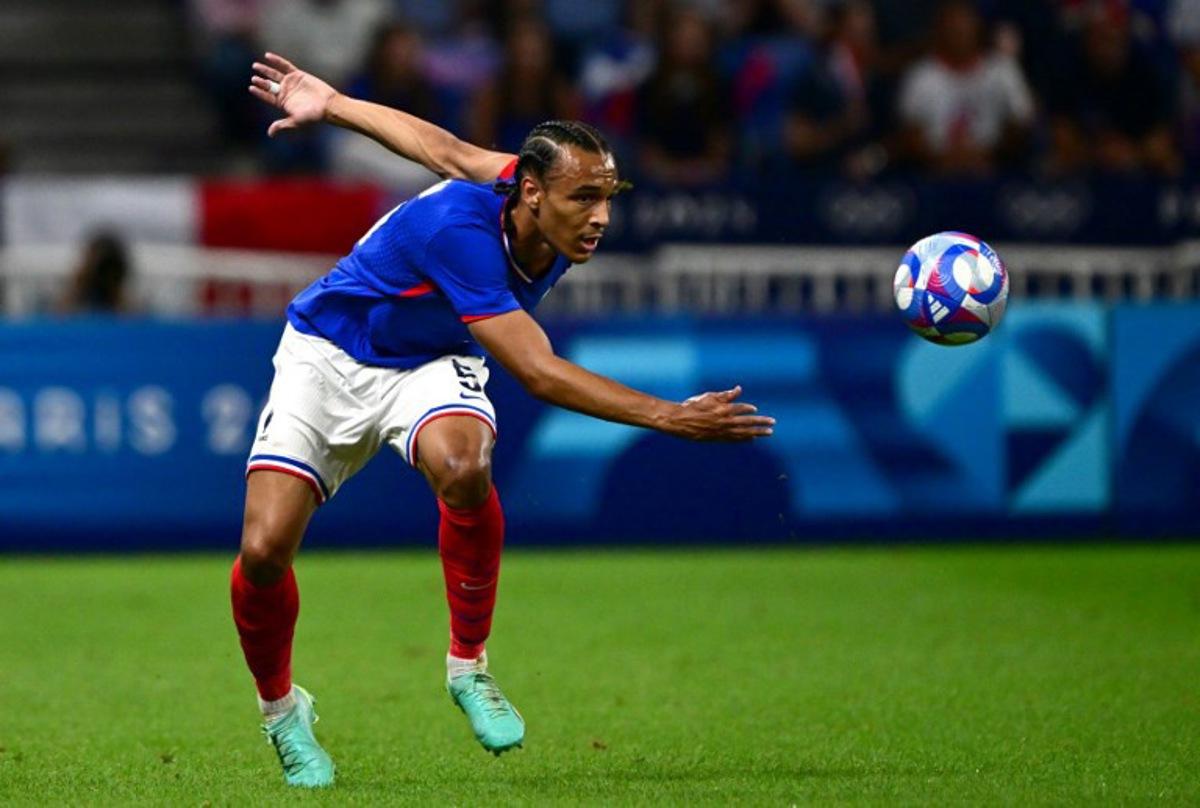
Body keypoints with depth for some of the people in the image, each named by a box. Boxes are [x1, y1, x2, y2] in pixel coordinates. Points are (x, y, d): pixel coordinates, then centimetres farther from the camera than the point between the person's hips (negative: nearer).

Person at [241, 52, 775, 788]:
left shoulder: (520, 182, -17)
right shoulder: (459, 229, -38)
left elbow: (445, 149, 2)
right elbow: (538, 373, -39)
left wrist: (331, 105, 19)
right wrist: (673, 419, -44)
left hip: (430, 366, 4)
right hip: (328, 357, -4)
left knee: (463, 465, -32)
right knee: (264, 549, -18)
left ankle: (469, 665, -13)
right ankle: (280, 708, 12)